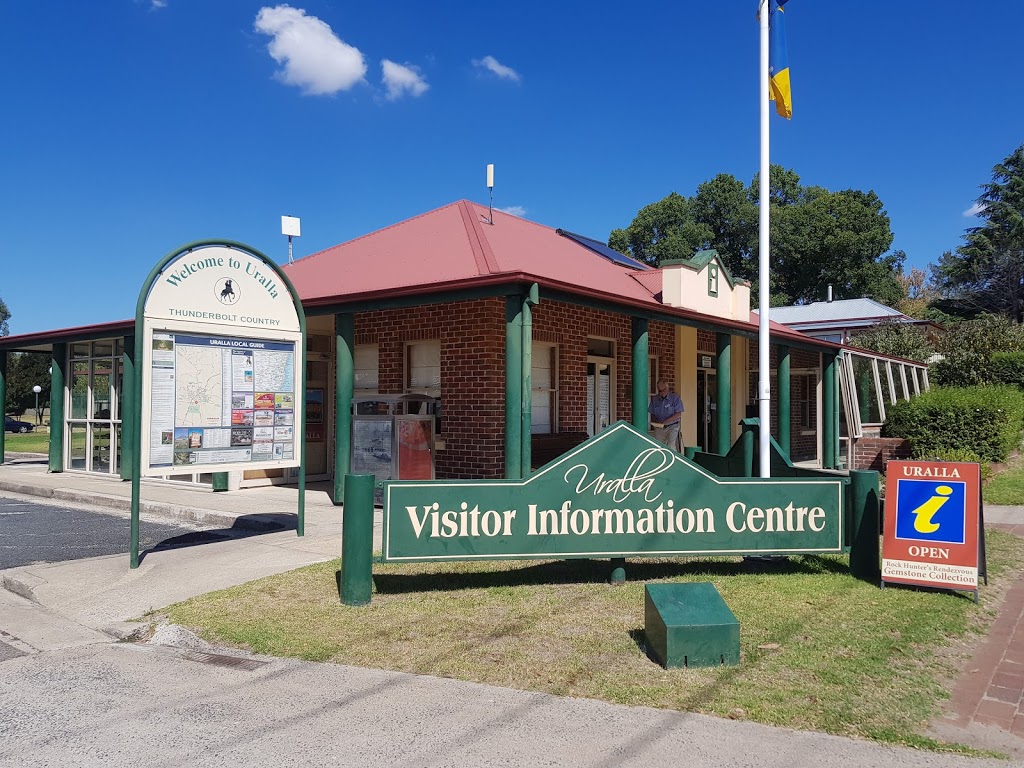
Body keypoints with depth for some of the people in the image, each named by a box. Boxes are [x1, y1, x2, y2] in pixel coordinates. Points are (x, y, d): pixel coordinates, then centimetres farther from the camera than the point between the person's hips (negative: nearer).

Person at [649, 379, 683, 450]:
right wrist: (655, 421, -10)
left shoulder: (675, 398, -5)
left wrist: (665, 421, -18)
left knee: (671, 447, -17)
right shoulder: (654, 399, 7)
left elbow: (679, 414, -10)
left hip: (672, 427, -4)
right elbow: (652, 414, 14)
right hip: (659, 428, 4)